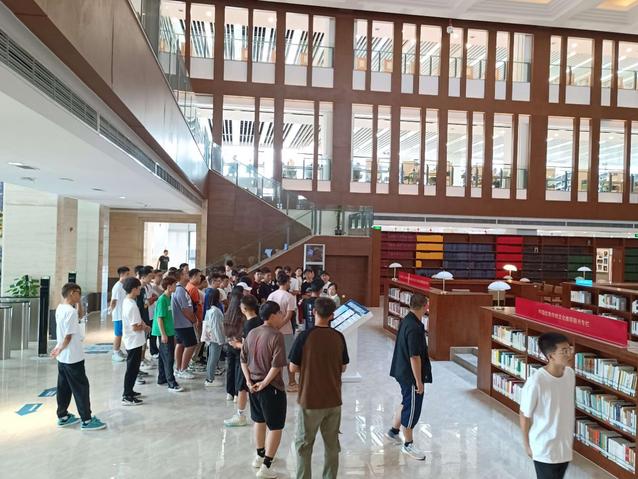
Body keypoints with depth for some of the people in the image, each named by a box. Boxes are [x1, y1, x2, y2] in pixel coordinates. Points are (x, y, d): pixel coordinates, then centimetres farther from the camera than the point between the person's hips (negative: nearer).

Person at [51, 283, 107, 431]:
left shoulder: (60, 308, 5)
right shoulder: (71, 311, -22)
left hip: (63, 357, 9)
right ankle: (87, 420, 6)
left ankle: (63, 417, 28)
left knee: (64, 388, 17)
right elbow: (68, 336, -20)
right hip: (73, 357, -9)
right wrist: (60, 349, -11)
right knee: (81, 388, -1)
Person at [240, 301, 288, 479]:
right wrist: (265, 383, -15)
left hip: (254, 385, 8)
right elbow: (277, 365, -24)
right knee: (275, 427, 7)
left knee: (259, 421, 25)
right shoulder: (276, 336, -19)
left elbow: (243, 359, 7)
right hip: (272, 387, -7)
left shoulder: (251, 333, 3)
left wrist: (248, 380, 5)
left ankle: (260, 456, 40)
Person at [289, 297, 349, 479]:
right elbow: (343, 368, 6)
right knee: (332, 444, 16)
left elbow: (293, 368, -8)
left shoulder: (304, 336, -14)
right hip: (333, 399, 3)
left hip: (310, 400, -3)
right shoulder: (339, 337, -3)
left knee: (304, 445, 13)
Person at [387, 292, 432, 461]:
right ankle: (408, 444, 20)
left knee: (407, 402, 25)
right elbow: (415, 357, -26)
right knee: (412, 408, 5)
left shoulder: (406, 321, 4)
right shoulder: (415, 328, -27)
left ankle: (394, 431, 39)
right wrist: (419, 381, -19)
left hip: (402, 371, 10)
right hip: (411, 375, -10)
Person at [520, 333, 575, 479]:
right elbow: (524, 416, -16)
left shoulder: (570, 374, -7)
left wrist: (571, 436, 16)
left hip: (565, 443, 6)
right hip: (544, 447, -6)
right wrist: (527, 444, -6)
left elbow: (570, 406, 9)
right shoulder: (536, 382, -28)